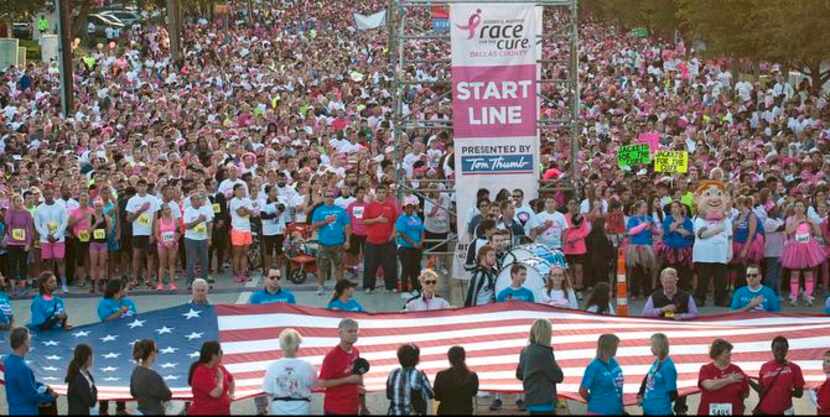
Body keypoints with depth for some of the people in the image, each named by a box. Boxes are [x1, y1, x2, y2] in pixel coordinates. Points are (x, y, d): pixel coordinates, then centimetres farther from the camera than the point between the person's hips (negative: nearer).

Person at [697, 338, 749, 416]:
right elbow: (709, 385, -20)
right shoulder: (705, 369, 0)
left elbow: (745, 393, 12)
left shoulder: (736, 370, 5)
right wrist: (729, 380, -18)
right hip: (709, 412, -1)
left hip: (733, 412, 1)